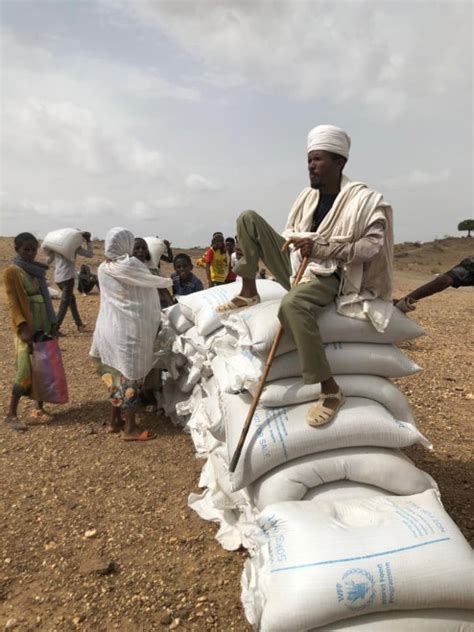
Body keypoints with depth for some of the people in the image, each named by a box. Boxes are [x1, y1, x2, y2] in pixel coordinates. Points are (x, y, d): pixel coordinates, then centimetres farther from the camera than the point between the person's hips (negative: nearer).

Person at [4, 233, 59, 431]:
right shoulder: (11, 272, -7)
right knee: (26, 371, -9)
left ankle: (38, 408, 20)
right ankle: (11, 413, 5)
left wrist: (53, 322, 8)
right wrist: (23, 327, -21)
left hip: (44, 325, 6)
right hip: (27, 328, -6)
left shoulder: (38, 270, 12)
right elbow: (13, 303, -12)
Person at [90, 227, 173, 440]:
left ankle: (116, 420, 29)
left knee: (117, 374, 17)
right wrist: (168, 282, 20)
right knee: (130, 377, 2)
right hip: (128, 330, -7)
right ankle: (130, 428, 11)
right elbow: (154, 282, -3)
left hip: (109, 327, 7)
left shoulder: (103, 269, 4)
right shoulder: (131, 265, -16)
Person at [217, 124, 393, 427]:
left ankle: (331, 390, -32)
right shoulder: (308, 195, 8)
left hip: (328, 275, -7)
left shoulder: (363, 198, -12)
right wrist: (298, 243, -4)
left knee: (292, 304, -43)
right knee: (249, 218, 1)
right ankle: (249, 293, 2)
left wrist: (322, 248, -26)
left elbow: (372, 245, -19)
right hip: (298, 266, 7)